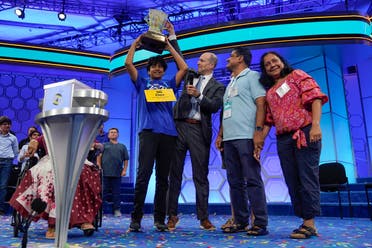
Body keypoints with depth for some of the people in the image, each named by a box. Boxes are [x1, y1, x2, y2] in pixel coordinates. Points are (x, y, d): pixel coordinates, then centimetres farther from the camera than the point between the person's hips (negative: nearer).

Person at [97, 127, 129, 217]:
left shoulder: (122, 146, 16)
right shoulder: (104, 145, 14)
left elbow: (126, 160, 13)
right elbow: (99, 157, 5)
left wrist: (124, 170, 3)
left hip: (117, 174, 1)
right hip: (105, 173, -1)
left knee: (116, 193, 5)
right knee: (103, 192, 2)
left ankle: (117, 210, 12)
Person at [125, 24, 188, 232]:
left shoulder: (170, 84, 22)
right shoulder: (142, 83, 19)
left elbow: (184, 68, 12)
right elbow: (128, 63, 9)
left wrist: (169, 47, 17)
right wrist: (136, 43, 17)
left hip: (168, 133, 2)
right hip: (148, 131, -2)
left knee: (163, 177, 4)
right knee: (143, 174, -10)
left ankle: (160, 219, 9)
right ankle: (136, 218, -4)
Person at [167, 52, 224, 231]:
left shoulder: (218, 87, 9)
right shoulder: (189, 77, 20)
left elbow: (214, 107, -5)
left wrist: (199, 95, -16)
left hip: (199, 130, -3)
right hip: (179, 126, 3)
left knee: (200, 175, 1)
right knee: (175, 172, 2)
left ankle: (203, 217, 9)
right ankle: (172, 215, 10)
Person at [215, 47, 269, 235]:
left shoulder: (252, 76, 5)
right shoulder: (231, 83, 27)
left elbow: (261, 104, -7)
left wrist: (258, 130, -17)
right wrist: (220, 135, 16)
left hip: (246, 136, -8)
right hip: (229, 138, 8)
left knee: (252, 180, -7)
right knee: (235, 182, 7)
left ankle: (260, 224, 0)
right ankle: (240, 221, 15)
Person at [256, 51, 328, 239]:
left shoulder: (297, 75, 7)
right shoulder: (269, 92, 22)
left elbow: (315, 97, -6)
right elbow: (268, 120, 18)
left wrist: (316, 124, -20)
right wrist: (259, 143, 10)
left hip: (305, 134, -6)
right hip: (283, 139, 6)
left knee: (307, 178, -7)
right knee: (293, 182, 5)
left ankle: (309, 223, -1)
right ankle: (306, 223, 13)